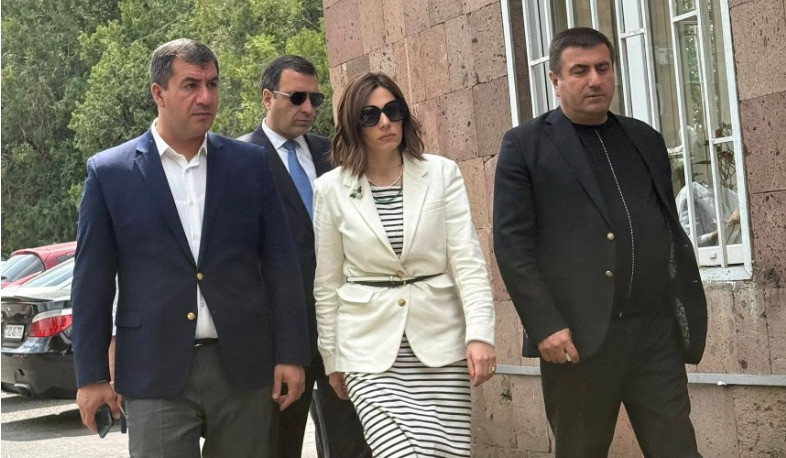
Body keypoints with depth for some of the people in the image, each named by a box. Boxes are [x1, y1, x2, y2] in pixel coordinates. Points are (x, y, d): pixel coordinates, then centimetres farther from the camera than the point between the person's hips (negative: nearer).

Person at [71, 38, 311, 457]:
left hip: (243, 368, 2)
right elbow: (93, 281, 3)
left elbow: (280, 262, 6)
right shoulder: (110, 172, 2)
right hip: (156, 373, -2)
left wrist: (290, 355, 1)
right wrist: (91, 375, 1)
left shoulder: (249, 163, 6)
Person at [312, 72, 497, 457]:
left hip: (440, 342, 1)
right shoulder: (331, 188, 2)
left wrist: (480, 333, -13)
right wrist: (332, 359, 11)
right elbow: (327, 283, 8)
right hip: (370, 347, -1)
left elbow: (468, 259, -2)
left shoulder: (442, 173, 1)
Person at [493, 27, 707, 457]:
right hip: (576, 338, -3)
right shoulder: (525, 146, 3)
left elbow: (673, 232, 17)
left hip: (657, 336, 3)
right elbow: (511, 243, -5)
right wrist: (545, 325, -14)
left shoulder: (646, 140, 16)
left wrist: (691, 312, 10)